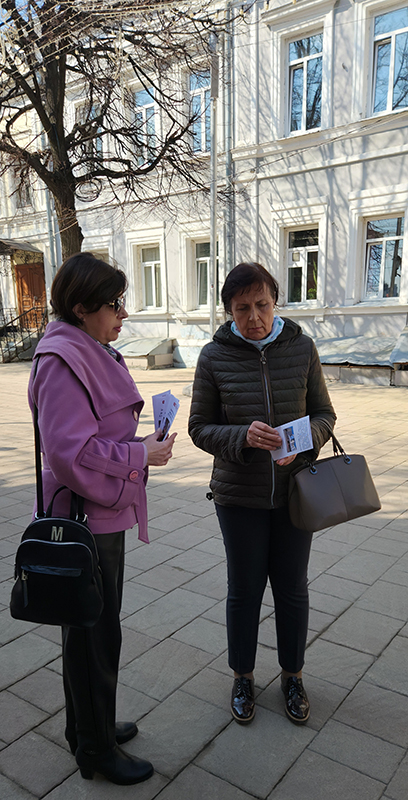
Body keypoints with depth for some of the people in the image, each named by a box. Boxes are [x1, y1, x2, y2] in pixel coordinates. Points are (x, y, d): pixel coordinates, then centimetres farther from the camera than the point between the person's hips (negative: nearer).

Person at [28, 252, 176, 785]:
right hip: (84, 517, -10)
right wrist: (141, 454, -20)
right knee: (95, 634, 7)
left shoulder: (92, 351, 10)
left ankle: (90, 725, 43)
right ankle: (95, 750, 30)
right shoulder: (63, 360, -21)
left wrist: (144, 443, 7)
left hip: (103, 512, 10)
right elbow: (71, 452, -27)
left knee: (92, 628, 23)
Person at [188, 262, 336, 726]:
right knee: (244, 591, 13)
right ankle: (242, 677, 38)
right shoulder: (214, 356, -8)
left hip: (295, 491, 2)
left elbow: (324, 413, 3)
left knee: (292, 589, 16)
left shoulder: (301, 348, -4)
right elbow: (200, 428, -5)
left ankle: (292, 675, 41)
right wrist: (243, 437, -24)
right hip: (239, 496, -1)